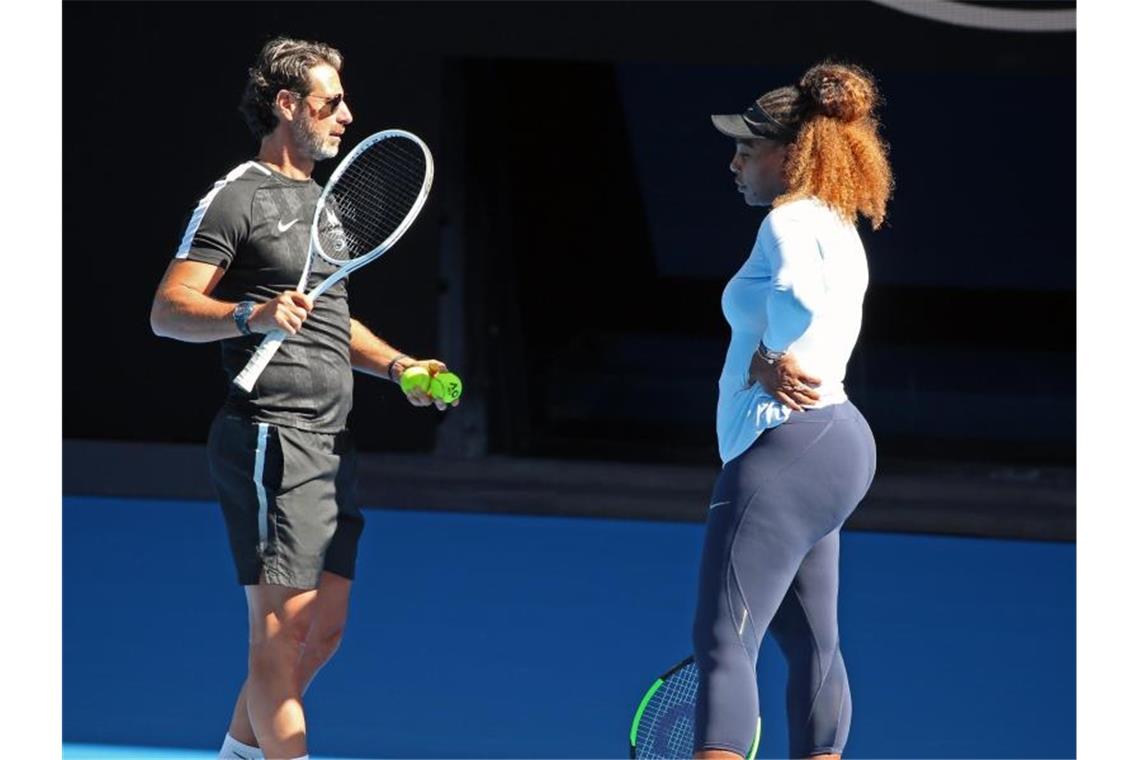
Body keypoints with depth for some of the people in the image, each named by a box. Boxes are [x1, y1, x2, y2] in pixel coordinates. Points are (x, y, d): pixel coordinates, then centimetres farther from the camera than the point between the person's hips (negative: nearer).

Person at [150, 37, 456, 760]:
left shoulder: (320, 201, 22)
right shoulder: (238, 197, -7)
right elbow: (169, 309, -14)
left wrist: (396, 364, 18)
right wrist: (252, 315, -31)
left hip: (330, 446, 9)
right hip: (271, 441, -9)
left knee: (325, 627, 11)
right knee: (283, 626, -11)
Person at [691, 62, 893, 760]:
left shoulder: (791, 221, -12)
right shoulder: (835, 229, 20)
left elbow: (798, 301, -33)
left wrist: (768, 363, -16)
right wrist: (770, 365, -1)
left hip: (789, 449, -11)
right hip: (832, 441, 11)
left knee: (722, 643, -16)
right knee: (811, 646, 15)